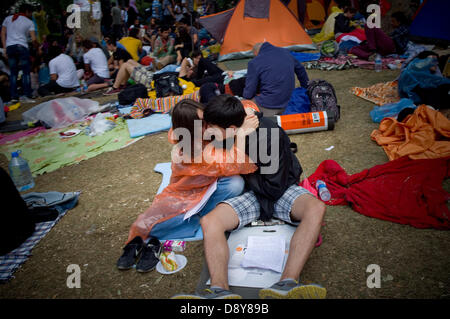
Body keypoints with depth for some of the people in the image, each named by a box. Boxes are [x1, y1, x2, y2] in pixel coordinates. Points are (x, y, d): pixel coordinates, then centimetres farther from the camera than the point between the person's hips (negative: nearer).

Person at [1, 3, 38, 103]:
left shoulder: (8, 19, 16)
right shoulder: (29, 22, 5)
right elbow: (33, 39, -4)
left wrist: (4, 48, 13)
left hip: (9, 47, 4)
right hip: (22, 47, -4)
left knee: (13, 73, 7)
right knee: (26, 72, -1)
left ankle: (13, 97, 4)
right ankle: (27, 96, -8)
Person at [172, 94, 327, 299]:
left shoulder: (272, 135, -23)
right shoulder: (226, 137, -8)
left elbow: (275, 188, -19)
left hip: (281, 190, -3)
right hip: (250, 194, 3)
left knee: (316, 208, -35)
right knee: (209, 222, -24)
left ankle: (286, 284, -47)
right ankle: (220, 290, -40)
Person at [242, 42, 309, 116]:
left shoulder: (254, 63, -10)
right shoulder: (286, 52, 9)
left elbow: (249, 91, -5)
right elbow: (300, 70, 25)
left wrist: (245, 97, 19)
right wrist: (306, 90, 40)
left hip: (268, 108, -7)